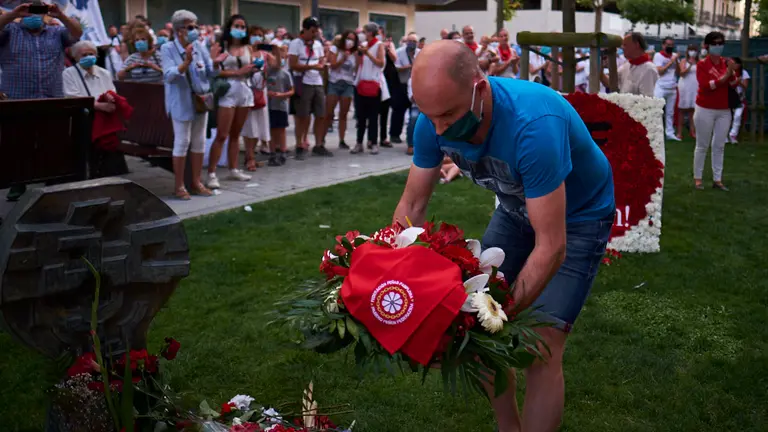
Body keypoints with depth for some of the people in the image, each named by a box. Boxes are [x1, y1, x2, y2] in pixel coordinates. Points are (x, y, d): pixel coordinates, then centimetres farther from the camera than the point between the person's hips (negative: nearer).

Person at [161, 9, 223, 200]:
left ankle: (196, 182, 21)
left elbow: (211, 74, 5)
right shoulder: (168, 49, -10)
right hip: (181, 103, -5)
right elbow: (169, 76, -21)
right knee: (182, 142, -3)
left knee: (199, 142, 10)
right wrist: (186, 62, -33)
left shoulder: (199, 47, 1)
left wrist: (215, 62, -16)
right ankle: (179, 186, 7)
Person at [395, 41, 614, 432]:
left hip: (576, 216, -6)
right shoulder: (435, 121, -22)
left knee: (539, 351, -14)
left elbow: (551, 247, -38)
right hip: (517, 209, 6)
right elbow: (412, 207, -12)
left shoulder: (534, 125, -41)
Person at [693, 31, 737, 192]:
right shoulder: (702, 64, -7)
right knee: (702, 146, 3)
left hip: (724, 111, 4)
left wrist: (732, 73, -19)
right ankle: (697, 178, 11)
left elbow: (735, 85, 0)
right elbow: (705, 86, -19)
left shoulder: (726, 63, 6)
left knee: (719, 146, 7)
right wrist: (725, 75, -25)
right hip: (705, 110, -4)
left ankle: (717, 179, 11)